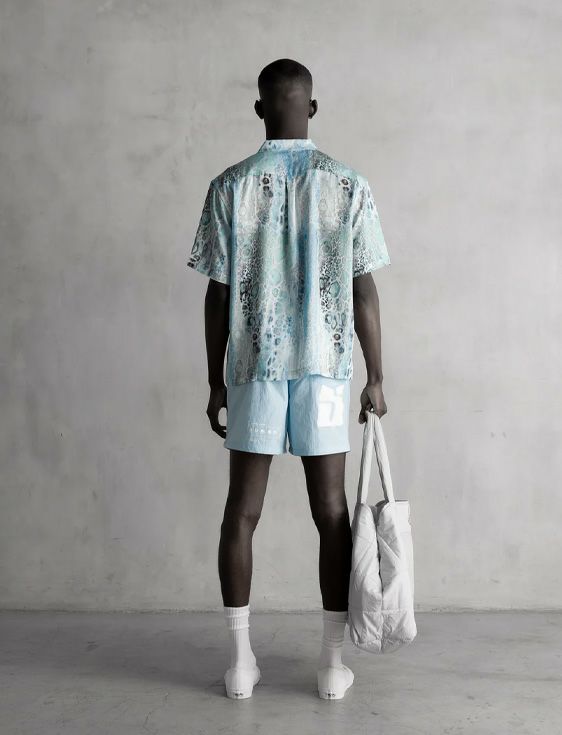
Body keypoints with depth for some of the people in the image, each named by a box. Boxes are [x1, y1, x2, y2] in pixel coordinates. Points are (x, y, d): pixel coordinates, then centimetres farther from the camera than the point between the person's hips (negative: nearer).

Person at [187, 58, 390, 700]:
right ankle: (332, 663, 14)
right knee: (331, 510, 7)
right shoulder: (349, 185, -2)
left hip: (254, 369, 0)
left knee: (242, 509, 9)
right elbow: (364, 293, -3)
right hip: (325, 368, 0)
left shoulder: (230, 186, -2)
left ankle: (240, 660, 15)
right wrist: (376, 377, 5)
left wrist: (216, 382, 6)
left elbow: (218, 295, -2)